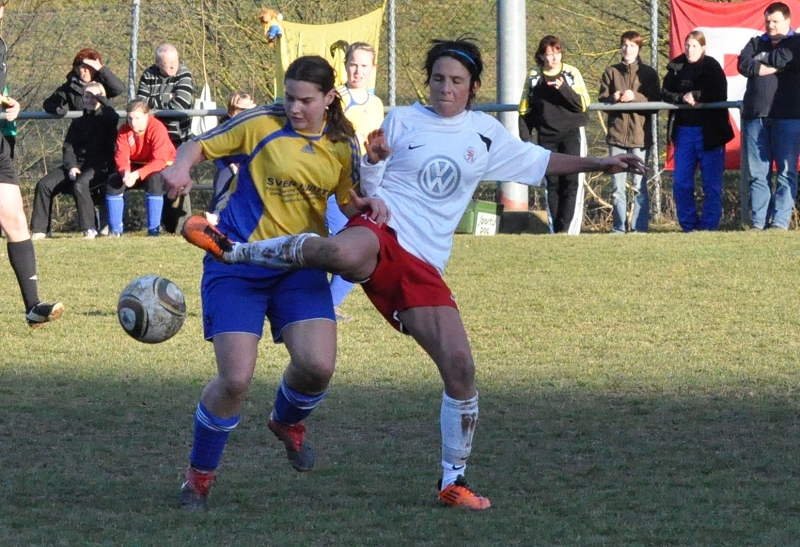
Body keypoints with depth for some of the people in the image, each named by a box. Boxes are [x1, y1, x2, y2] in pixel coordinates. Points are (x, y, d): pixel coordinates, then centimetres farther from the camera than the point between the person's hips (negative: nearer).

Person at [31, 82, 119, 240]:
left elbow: (114, 117, -20)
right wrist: (71, 166, -9)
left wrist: (100, 98, -11)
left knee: (79, 185, -37)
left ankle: (89, 229, -31)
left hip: (100, 167, -5)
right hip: (76, 165, 5)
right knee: (44, 185, -15)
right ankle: (39, 229, -13)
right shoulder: (78, 123, 20)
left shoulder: (105, 119, 7)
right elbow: (68, 147, 10)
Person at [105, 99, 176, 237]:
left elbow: (159, 161, -32)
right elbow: (121, 156, -14)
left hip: (161, 168, -5)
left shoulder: (157, 129, -26)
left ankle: (154, 229, -31)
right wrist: (125, 172, -37)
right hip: (135, 166, 5)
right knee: (113, 181, -19)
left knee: (154, 180, -38)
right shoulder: (124, 130, -9)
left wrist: (137, 175, -43)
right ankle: (115, 229, -11)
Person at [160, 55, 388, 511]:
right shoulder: (262, 124, -8)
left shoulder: (342, 145, 3)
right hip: (239, 263, -3)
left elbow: (348, 200, 17)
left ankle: (288, 422, 22)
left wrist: (367, 206, -6)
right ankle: (199, 474, 12)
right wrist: (181, 168, -23)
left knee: (318, 366, -16)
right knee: (236, 379, -13)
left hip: (300, 267, 3)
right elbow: (199, 146, -1)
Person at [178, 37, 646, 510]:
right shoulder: (402, 121, 10)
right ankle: (234, 250, -26)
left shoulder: (486, 134, 19)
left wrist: (599, 164, 29)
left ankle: (454, 481, 10)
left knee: (460, 369, -6)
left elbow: (540, 162, 32)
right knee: (344, 252, -44)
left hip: (423, 268, 4)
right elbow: (369, 186, 12)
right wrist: (373, 160, -9)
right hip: (378, 235, -4)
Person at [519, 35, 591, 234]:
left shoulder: (572, 73, 0)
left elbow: (582, 104, -6)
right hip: (546, 136, 2)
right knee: (552, 184, 3)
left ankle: (569, 228, -11)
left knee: (572, 182, -9)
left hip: (572, 133, -2)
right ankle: (555, 229, 5)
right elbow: (525, 111, 10)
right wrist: (522, 138, 3)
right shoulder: (533, 77, 6)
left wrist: (564, 88, -20)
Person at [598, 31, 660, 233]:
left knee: (639, 185, -3)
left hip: (640, 135, -2)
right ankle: (619, 228, 8)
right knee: (617, 186, 3)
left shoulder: (648, 73, 6)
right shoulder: (611, 72, 12)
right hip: (616, 134, 2)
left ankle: (639, 227, 1)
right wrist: (613, 99, -12)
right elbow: (602, 99, 9)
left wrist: (635, 96, -16)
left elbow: (656, 102, -1)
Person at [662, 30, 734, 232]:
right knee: (680, 182, 2)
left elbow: (719, 95, -13)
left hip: (709, 131, -4)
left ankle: (709, 226, 5)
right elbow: (665, 94, 2)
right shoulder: (676, 68, 9)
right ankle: (688, 226, 12)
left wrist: (695, 95, -11)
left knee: (711, 183, -1)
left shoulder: (712, 67, -3)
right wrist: (683, 98, -14)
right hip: (684, 130, 4)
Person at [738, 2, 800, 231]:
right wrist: (774, 66, -8)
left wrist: (762, 58, 3)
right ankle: (758, 223, -1)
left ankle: (780, 222, -9)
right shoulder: (756, 43, 20)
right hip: (755, 116, 4)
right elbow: (744, 65, 2)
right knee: (757, 175, 0)